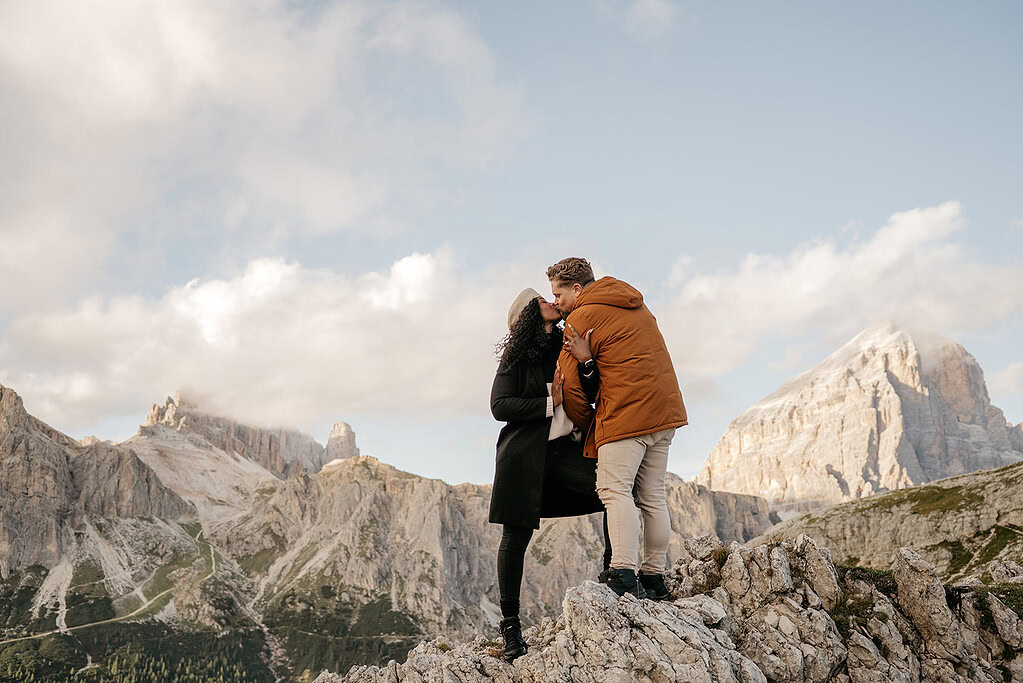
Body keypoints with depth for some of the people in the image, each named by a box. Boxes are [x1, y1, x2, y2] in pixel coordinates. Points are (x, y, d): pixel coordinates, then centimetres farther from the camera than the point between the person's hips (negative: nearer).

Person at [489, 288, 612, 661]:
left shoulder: (566, 347, 11)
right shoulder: (516, 357, -1)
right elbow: (500, 406, -9)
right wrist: (551, 403, -13)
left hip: (566, 448, 4)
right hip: (524, 454, -3)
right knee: (516, 538, -1)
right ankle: (511, 624, 11)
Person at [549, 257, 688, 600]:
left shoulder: (581, 318, -4)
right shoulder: (635, 305, 21)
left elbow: (569, 385, -4)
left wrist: (588, 425, 9)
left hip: (626, 413, -9)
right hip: (665, 409, 9)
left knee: (615, 489, -9)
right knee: (652, 496, 10)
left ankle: (623, 575, -18)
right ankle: (654, 577, 14)